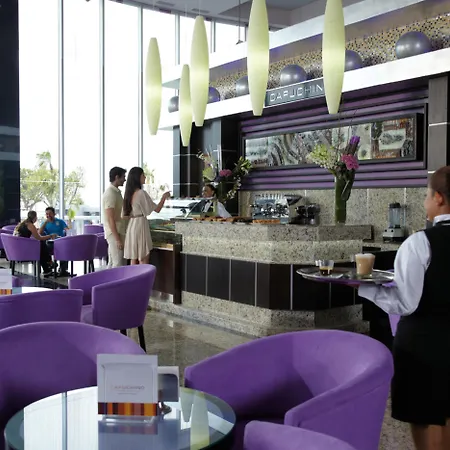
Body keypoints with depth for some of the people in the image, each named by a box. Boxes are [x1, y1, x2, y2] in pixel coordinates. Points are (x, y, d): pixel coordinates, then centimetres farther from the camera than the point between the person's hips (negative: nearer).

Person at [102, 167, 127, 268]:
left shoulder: (116, 192, 14)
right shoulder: (111, 194, -16)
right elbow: (110, 219, -21)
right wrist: (118, 239, -22)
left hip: (118, 232, 10)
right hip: (115, 233, -10)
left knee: (112, 263, 12)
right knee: (118, 264, -9)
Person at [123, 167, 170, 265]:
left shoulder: (130, 193, 10)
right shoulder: (141, 193, -13)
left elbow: (126, 215, 13)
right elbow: (157, 209, -9)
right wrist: (164, 197, 5)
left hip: (131, 226, 8)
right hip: (141, 225, -8)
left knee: (134, 259, 10)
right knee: (144, 260, -4)